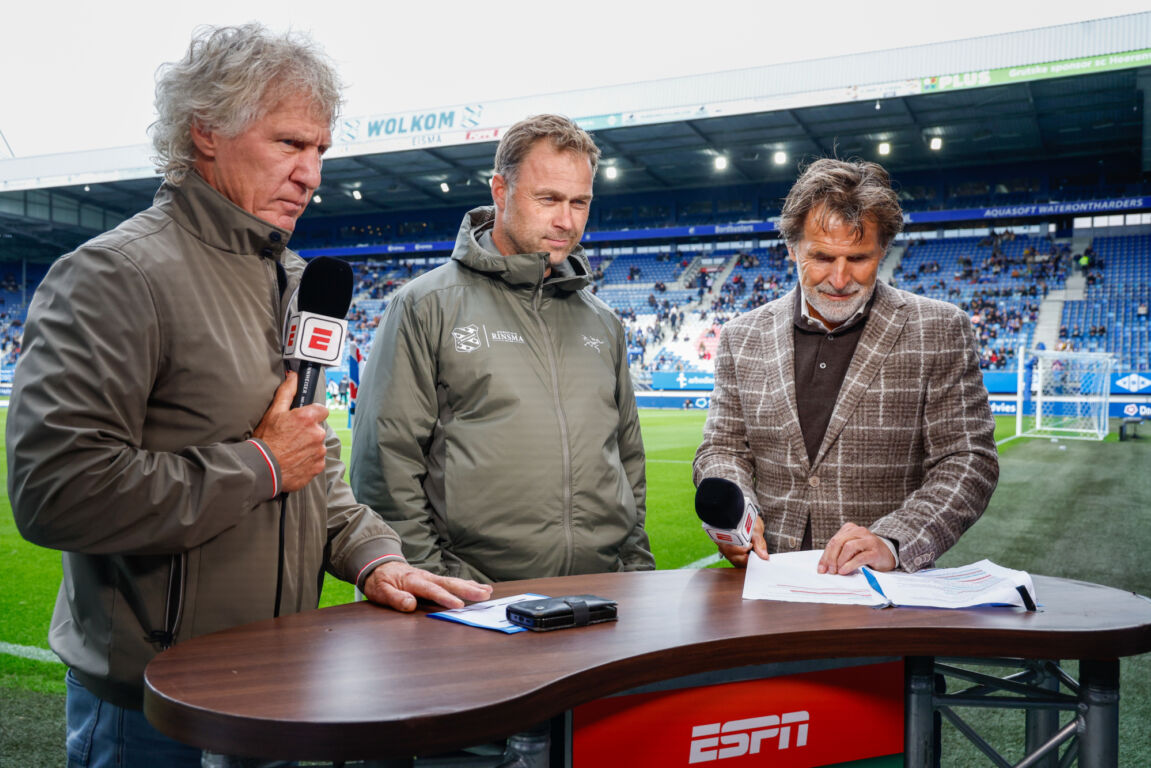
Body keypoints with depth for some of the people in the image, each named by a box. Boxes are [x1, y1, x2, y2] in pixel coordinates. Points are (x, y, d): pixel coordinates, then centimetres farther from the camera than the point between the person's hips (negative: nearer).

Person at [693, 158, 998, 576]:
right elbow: (722, 447, 11)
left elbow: (968, 461, -2)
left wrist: (892, 542, -17)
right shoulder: (742, 337, 9)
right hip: (769, 576, 2)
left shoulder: (940, 331, 1)